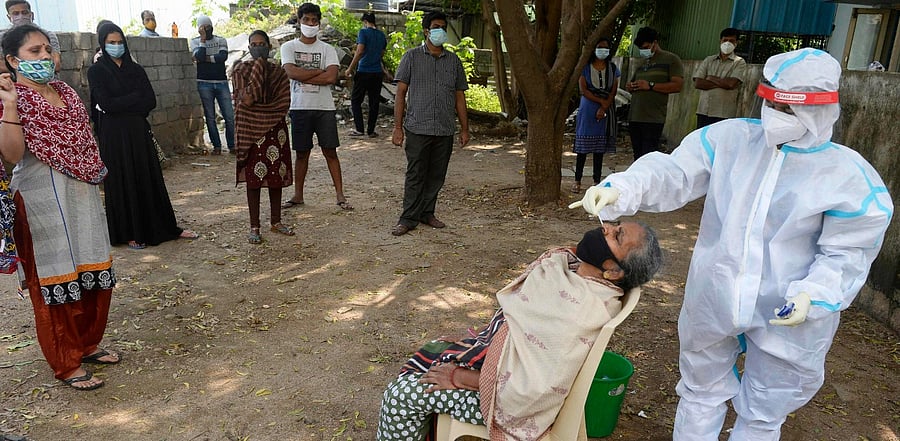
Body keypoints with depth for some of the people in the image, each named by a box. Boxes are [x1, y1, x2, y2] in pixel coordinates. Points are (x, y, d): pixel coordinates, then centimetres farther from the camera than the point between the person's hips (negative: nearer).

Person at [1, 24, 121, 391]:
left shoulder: (64, 91, 11)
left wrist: (97, 173, 17)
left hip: (83, 196, 7)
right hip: (43, 202, -7)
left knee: (95, 273, 12)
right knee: (55, 280, 3)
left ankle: (88, 344, 32)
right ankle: (66, 364, 16)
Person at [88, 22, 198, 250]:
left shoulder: (136, 69, 9)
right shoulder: (96, 71, -1)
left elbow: (151, 102, -2)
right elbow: (106, 104, -14)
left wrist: (120, 105, -8)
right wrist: (136, 97, -8)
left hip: (139, 132, 4)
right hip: (114, 136, -3)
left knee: (150, 178, 8)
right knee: (122, 182, 3)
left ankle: (167, 227, 16)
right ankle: (130, 233, 13)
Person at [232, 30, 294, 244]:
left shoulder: (278, 72, 6)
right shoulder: (240, 70, -1)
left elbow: (284, 104, -1)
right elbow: (245, 99, -15)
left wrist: (256, 106, -10)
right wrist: (258, 68, -13)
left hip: (274, 129, 3)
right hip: (250, 129, -2)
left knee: (277, 176, 8)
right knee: (254, 178, 0)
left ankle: (276, 221, 21)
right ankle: (254, 227, 8)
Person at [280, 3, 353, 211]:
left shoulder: (327, 49, 3)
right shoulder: (288, 47, 4)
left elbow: (331, 77, -13)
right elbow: (292, 73, -13)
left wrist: (303, 76, -11)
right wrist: (319, 71, -9)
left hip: (324, 108, 0)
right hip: (300, 108, 1)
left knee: (330, 151, 2)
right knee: (302, 153, 9)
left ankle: (340, 195, 6)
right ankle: (298, 195, 19)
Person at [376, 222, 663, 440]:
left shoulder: (585, 312, -31)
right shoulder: (566, 261, -6)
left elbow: (535, 388, -29)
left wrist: (459, 378, -19)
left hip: (504, 392, -8)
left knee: (402, 394, -8)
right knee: (425, 356, 15)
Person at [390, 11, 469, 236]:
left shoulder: (453, 60, 11)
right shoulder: (412, 57, 2)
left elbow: (459, 96, 14)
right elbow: (401, 93, -1)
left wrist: (464, 129, 10)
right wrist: (398, 127, -7)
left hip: (445, 131, 3)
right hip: (418, 128, -3)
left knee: (437, 176, 9)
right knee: (415, 175, 0)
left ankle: (427, 212, 24)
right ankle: (409, 218, 9)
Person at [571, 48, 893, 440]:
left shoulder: (850, 176, -12)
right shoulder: (729, 138, -8)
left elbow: (847, 252, -7)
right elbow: (673, 173, -15)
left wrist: (814, 294, -24)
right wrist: (620, 189, -33)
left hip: (787, 317, -1)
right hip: (712, 301, 2)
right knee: (701, 393, 23)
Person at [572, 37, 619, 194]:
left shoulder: (613, 68, 8)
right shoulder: (585, 67, 1)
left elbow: (613, 91, 2)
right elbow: (583, 90, -6)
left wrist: (604, 108, -12)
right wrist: (601, 101, -13)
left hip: (606, 112, 2)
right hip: (587, 110, -2)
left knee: (600, 148, 6)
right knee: (583, 147, -2)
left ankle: (597, 181, 13)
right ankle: (577, 181, 4)